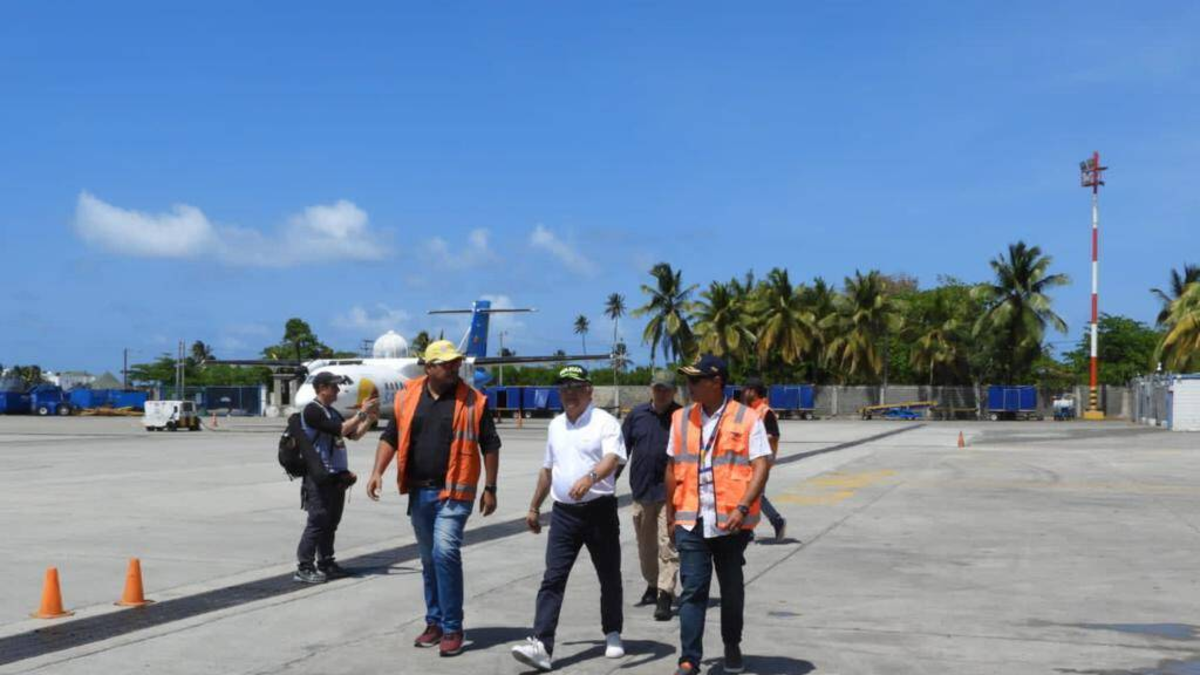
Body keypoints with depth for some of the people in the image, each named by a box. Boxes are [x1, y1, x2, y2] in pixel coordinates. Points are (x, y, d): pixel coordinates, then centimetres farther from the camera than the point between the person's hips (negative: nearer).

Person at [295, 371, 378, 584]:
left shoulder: (332, 412, 17)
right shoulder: (312, 410, -11)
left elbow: (353, 435, 18)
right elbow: (340, 430, -21)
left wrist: (370, 419, 5)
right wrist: (361, 413, -16)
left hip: (336, 476, 9)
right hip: (319, 477, -9)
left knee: (331, 522, 11)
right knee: (318, 521, -9)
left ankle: (326, 563, 18)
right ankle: (303, 568, -5)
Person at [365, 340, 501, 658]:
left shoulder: (473, 400, -4)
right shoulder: (408, 396, 5)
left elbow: (490, 445, 0)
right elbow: (391, 436, 10)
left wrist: (490, 488, -2)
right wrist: (378, 471, -2)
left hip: (453, 491, -4)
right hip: (419, 492, 4)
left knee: (445, 553, -16)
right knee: (429, 559, 13)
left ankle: (452, 629, -7)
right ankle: (434, 622, 26)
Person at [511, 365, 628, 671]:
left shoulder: (605, 422, -6)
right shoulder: (556, 426, 14)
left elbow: (612, 458, -23)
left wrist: (590, 477, -42)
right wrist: (534, 507, 25)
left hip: (599, 509, -4)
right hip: (564, 511, 5)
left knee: (609, 577, 9)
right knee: (552, 579, -6)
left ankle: (613, 635, 27)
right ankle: (541, 645, -11)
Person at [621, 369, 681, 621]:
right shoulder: (637, 414, 7)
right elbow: (622, 449, 12)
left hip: (670, 492, -4)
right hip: (641, 491, 4)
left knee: (667, 545, -10)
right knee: (646, 544, 16)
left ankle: (665, 596, -11)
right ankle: (652, 585, 34)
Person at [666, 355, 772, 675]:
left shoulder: (747, 419, -5)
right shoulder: (681, 419, 8)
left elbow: (761, 466, -9)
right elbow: (673, 466, 14)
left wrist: (742, 508, -20)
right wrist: (670, 512, 13)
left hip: (731, 522, -2)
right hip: (691, 522, 2)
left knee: (732, 589, 14)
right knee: (692, 591, -4)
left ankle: (732, 646, 34)